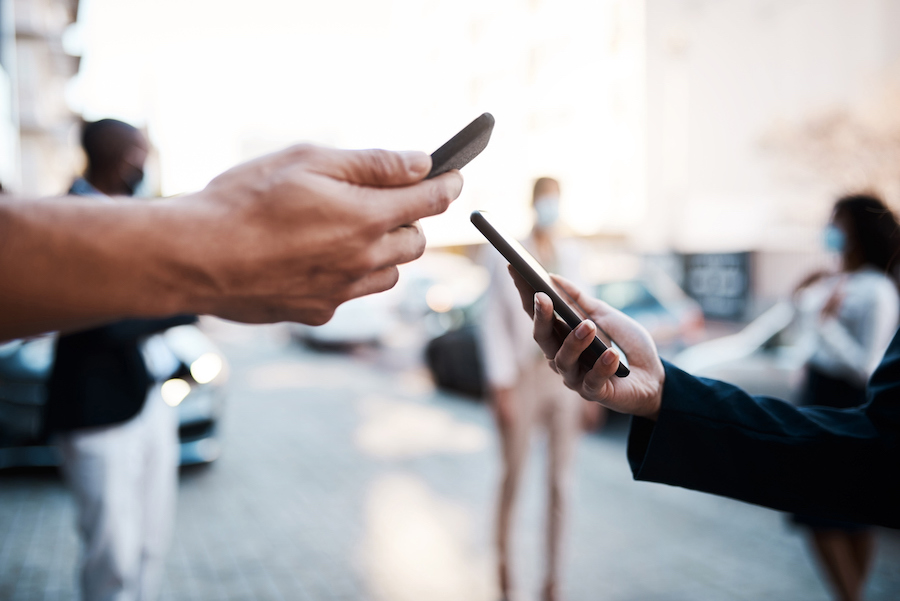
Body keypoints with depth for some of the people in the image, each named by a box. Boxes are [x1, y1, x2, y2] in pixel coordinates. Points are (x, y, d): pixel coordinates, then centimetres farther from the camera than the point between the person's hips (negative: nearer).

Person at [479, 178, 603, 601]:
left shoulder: (572, 257, 7)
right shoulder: (505, 255, -4)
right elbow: (494, 324, -6)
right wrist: (501, 386, -11)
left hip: (566, 378, 3)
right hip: (523, 376, -3)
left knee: (560, 483, 7)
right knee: (513, 478, 8)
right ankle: (503, 564, 31)